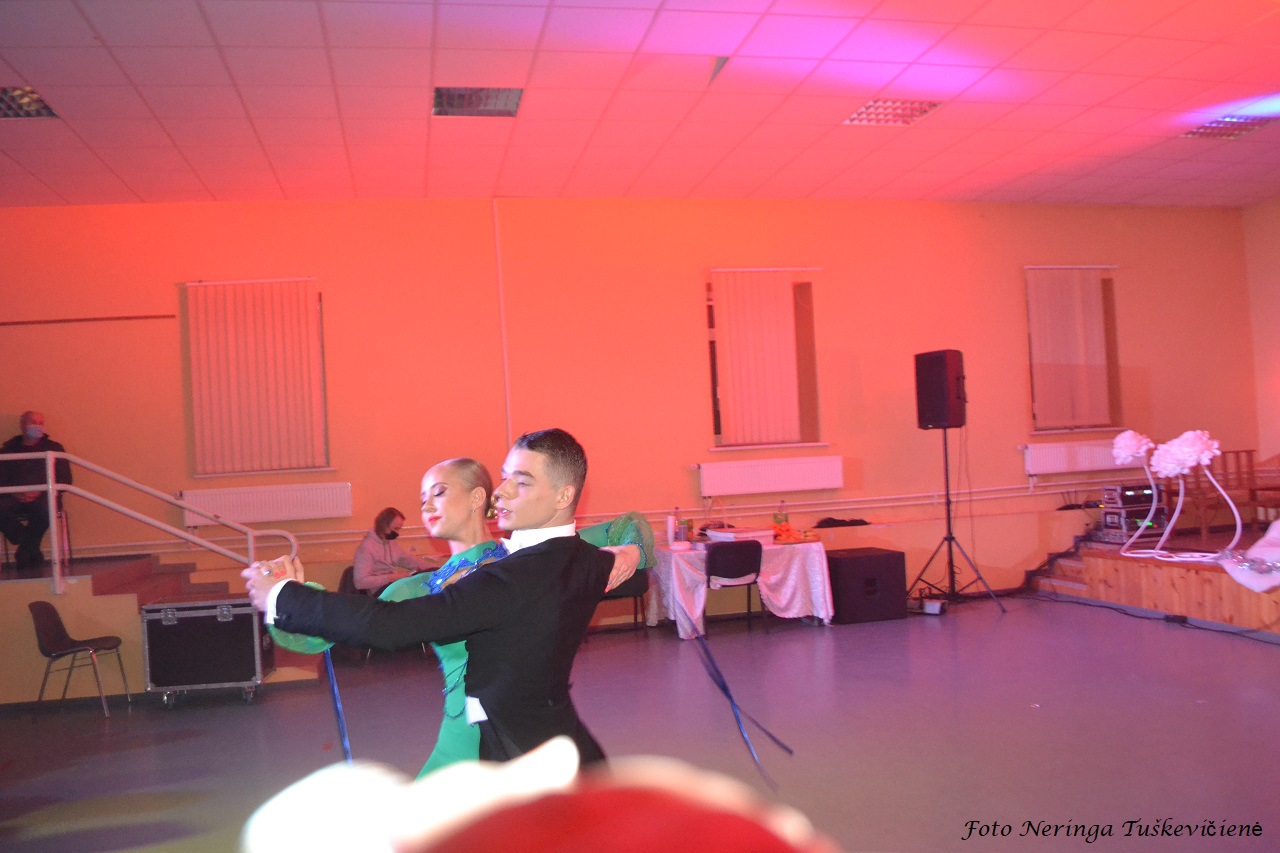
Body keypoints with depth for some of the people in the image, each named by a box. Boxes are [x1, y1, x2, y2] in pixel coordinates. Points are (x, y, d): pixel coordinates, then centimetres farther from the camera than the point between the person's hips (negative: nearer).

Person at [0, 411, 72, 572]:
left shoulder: (54, 448, 14)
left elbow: (65, 480, 6)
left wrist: (40, 491, -9)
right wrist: (13, 493, -13)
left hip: (42, 497, -1)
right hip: (15, 498, 1)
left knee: (45, 507, -38)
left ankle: (25, 552, -11)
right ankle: (32, 552, -15)